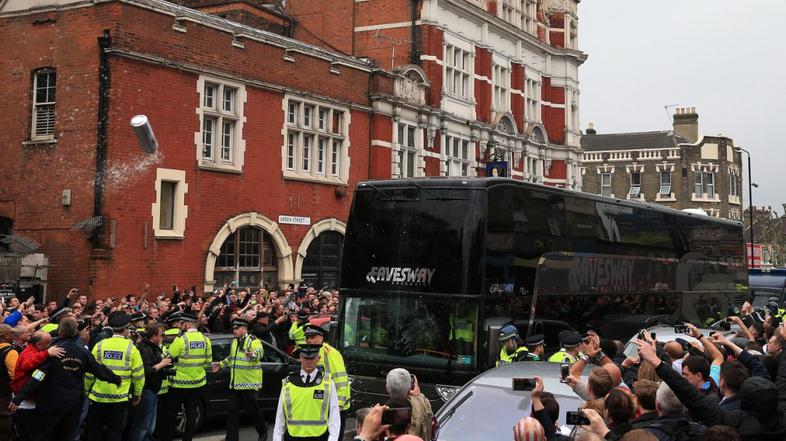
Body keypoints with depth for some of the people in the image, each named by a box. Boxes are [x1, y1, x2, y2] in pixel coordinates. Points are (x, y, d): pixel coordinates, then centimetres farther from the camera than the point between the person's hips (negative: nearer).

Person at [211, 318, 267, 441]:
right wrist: (221, 364, 25)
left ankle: (263, 430, 28)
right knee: (233, 412, 6)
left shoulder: (253, 341, -11)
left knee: (251, 410, 3)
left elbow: (260, 351, -32)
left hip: (249, 383, -7)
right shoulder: (234, 342, 15)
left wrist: (253, 354, -53)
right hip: (235, 383, 7)